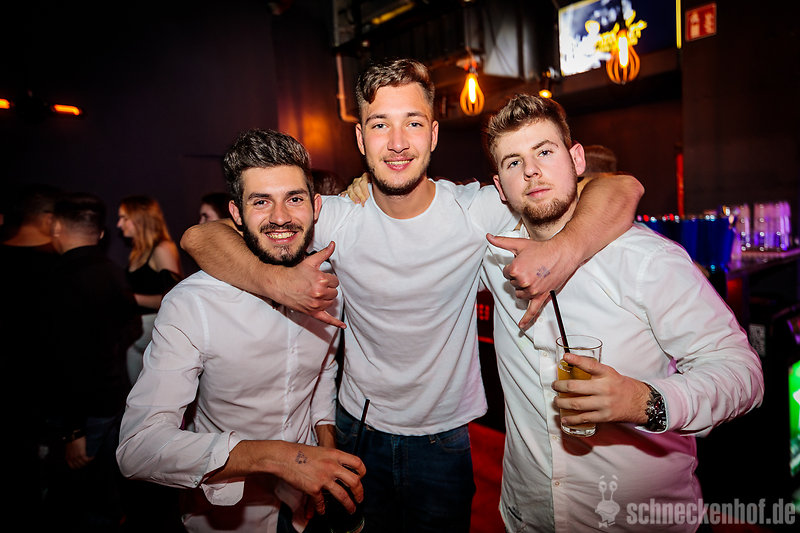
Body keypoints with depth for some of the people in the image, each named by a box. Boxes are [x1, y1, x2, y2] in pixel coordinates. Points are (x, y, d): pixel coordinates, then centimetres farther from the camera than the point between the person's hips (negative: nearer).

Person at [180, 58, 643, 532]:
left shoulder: (476, 211, -18)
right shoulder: (337, 219, -15)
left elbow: (623, 190, -20)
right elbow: (200, 237, -15)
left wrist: (565, 251, -41)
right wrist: (275, 280, -35)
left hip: (446, 437, 0)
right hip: (359, 428, 1)